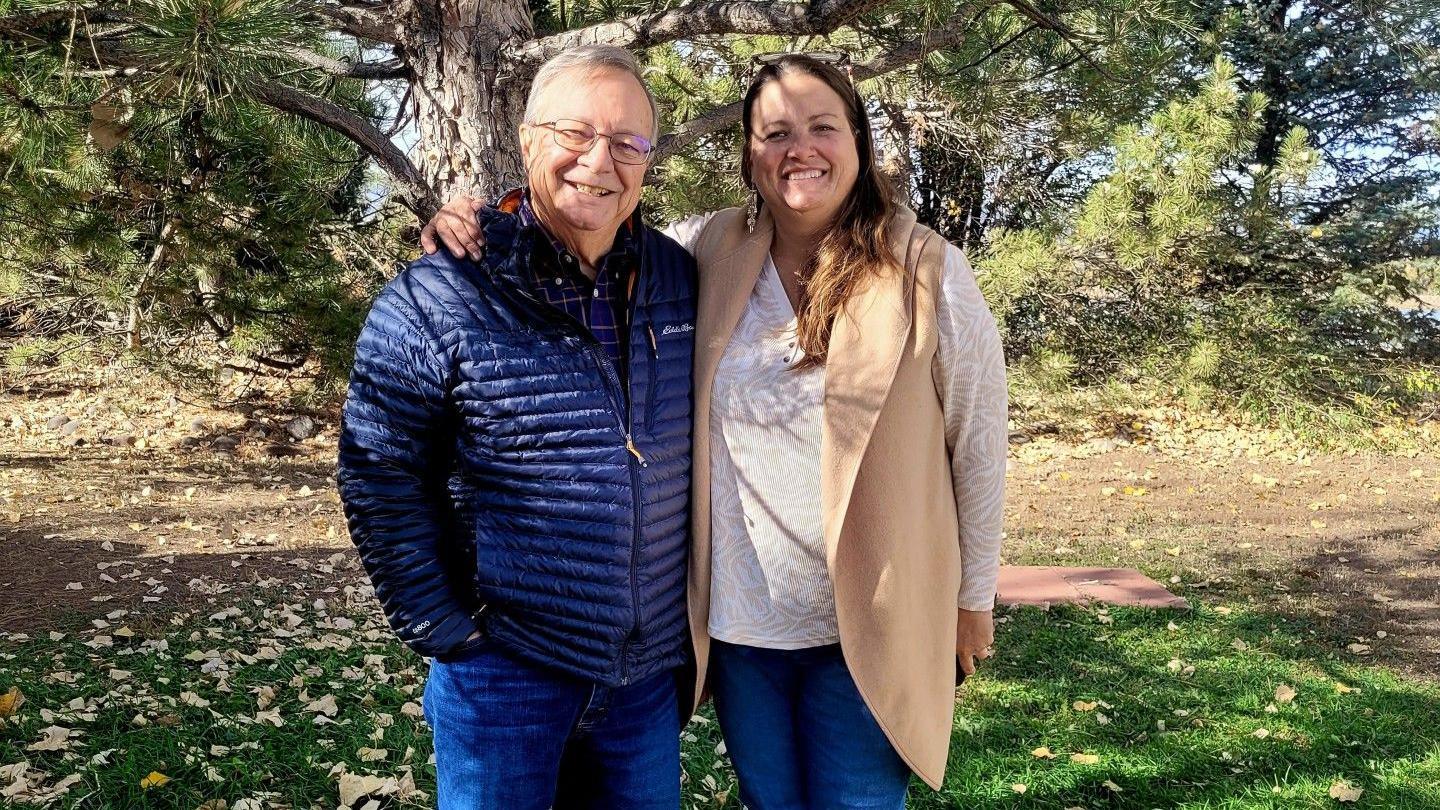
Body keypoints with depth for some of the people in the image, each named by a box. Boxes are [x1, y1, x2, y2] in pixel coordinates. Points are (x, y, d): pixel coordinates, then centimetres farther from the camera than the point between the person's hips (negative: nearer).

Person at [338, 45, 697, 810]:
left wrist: (688, 625, 10)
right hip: (504, 671, -4)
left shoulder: (682, 281, 1)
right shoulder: (436, 299, -13)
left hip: (650, 669, 5)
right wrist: (443, 630, -9)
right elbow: (378, 480, -9)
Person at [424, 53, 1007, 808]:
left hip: (870, 631, -2)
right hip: (737, 625, 3)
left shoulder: (929, 272, -9)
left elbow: (977, 446, -2)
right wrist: (480, 235, -17)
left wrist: (973, 598, 4)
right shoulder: (705, 253, -3)